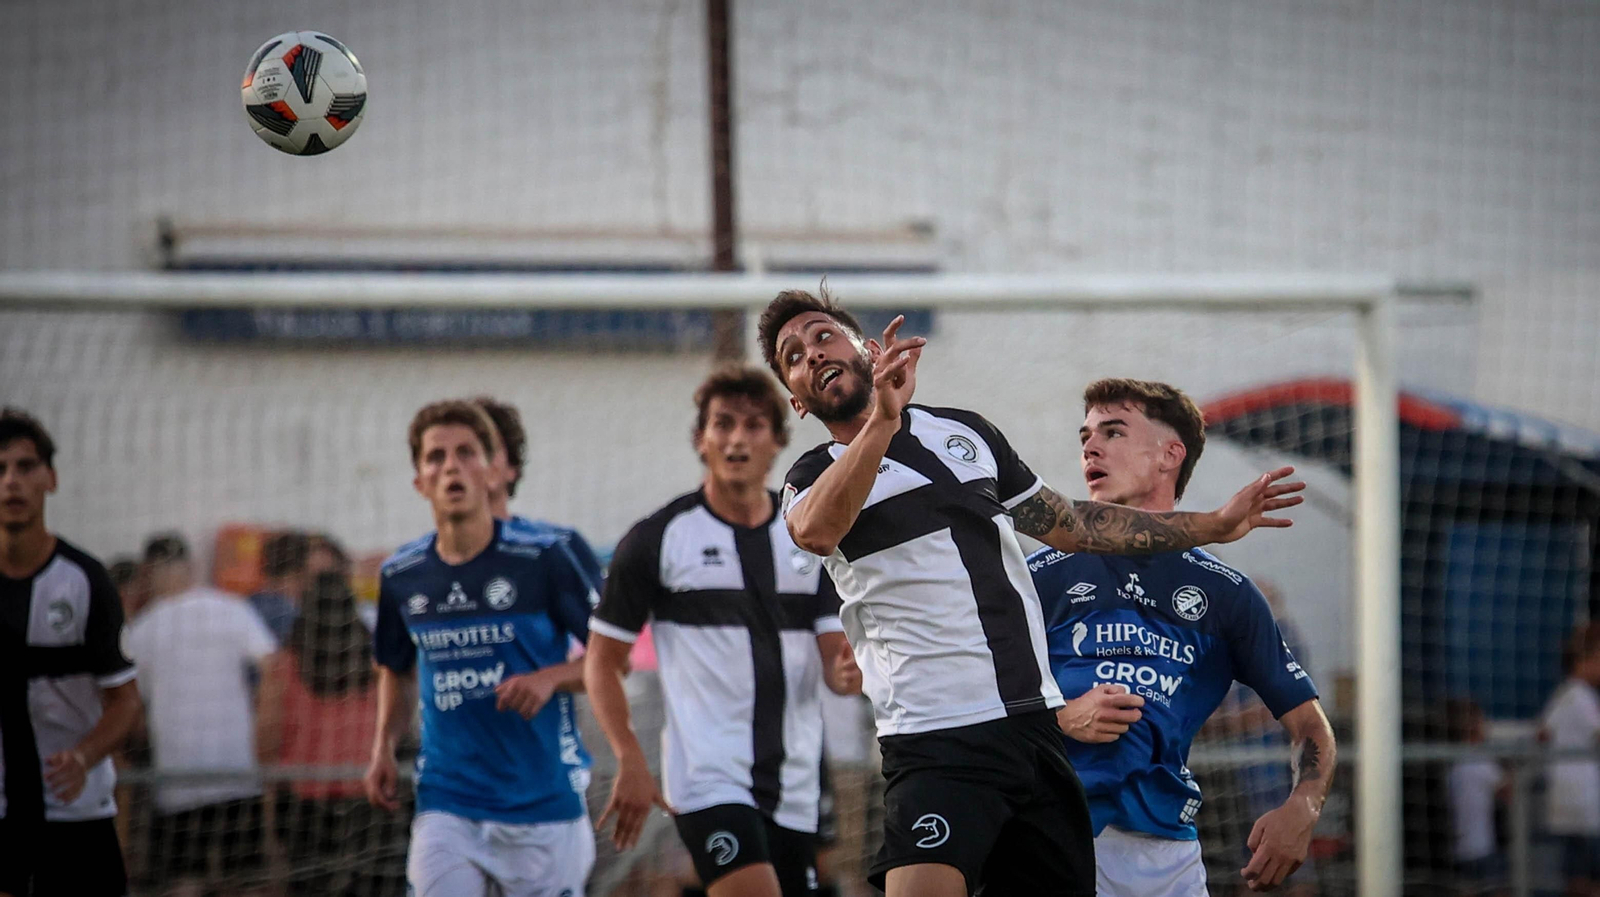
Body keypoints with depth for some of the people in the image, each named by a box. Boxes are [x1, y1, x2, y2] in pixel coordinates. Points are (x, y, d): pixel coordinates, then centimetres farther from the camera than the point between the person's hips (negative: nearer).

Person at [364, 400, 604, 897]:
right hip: (445, 806, 3)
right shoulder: (401, 575, 5)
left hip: (540, 803, -3)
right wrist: (383, 747, 9)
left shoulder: (551, 555, -8)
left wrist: (550, 678, -19)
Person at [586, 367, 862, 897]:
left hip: (794, 788, 5)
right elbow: (602, 660, 2)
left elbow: (835, 660, 7)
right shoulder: (657, 539, -2)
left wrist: (848, 673, -18)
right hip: (708, 780, -5)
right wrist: (630, 762, -9)